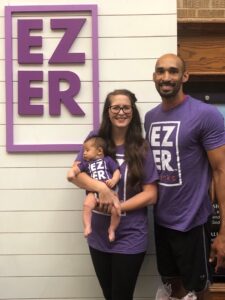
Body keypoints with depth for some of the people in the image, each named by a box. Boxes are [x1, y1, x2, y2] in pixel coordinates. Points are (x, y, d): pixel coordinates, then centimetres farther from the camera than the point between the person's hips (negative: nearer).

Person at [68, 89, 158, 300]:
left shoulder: (142, 149, -7)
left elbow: (150, 195, -8)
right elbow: (74, 174, -8)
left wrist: (118, 207, -18)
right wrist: (101, 188, -24)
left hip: (130, 238, -3)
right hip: (98, 235, 3)